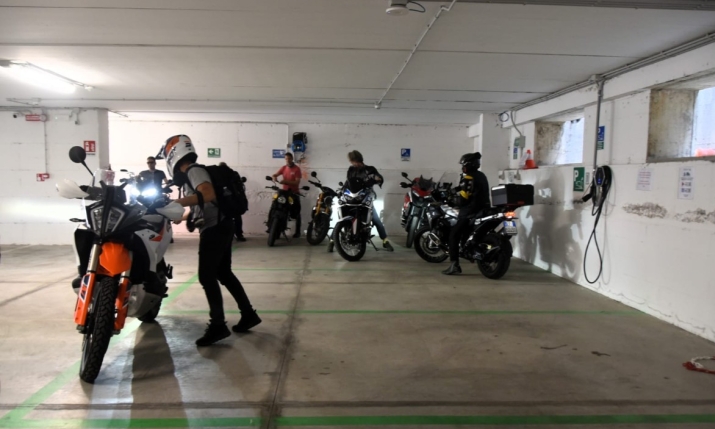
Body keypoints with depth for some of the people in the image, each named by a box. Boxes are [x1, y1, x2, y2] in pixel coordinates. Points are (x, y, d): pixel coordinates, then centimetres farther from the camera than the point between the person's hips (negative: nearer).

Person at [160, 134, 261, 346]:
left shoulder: (193, 171, -12)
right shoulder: (191, 174, 19)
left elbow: (208, 194, -32)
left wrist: (175, 202, -34)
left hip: (215, 229, -10)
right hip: (220, 227, 10)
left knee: (207, 276, -7)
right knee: (223, 273, 15)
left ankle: (218, 325, -2)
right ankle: (249, 314, 21)